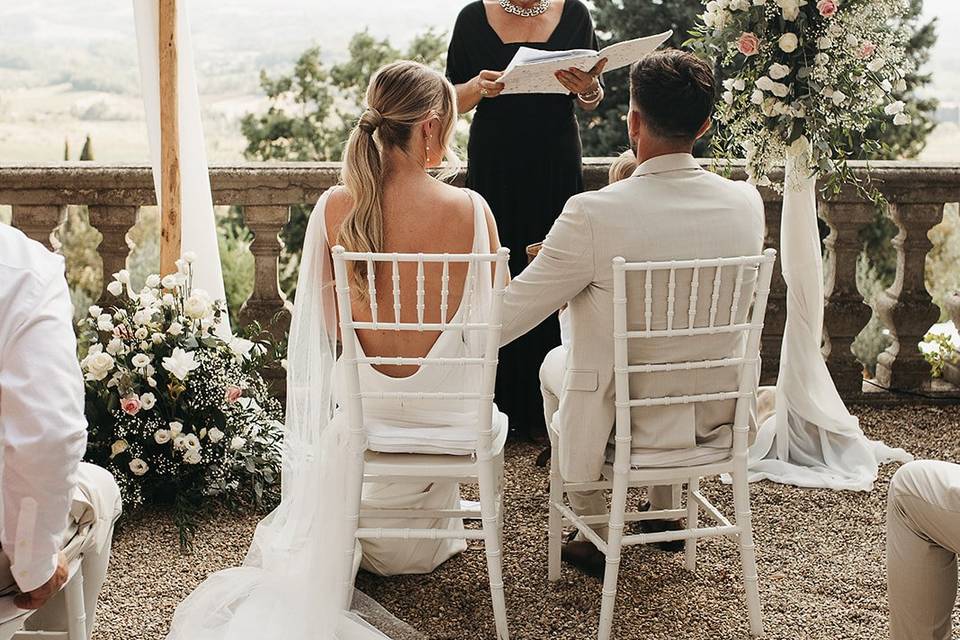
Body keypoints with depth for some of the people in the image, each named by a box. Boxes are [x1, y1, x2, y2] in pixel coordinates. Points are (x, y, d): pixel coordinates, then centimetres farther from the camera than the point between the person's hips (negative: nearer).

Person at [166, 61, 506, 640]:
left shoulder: (335, 209, -12)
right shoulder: (471, 208, -17)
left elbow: (329, 329, 0)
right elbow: (496, 316, -3)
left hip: (366, 410, 2)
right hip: (452, 413, -1)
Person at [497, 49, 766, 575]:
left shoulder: (593, 215, -26)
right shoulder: (746, 203, -11)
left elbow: (506, 317, -16)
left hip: (620, 427, -4)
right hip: (715, 423, 4)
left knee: (555, 363, 29)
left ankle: (597, 534, 36)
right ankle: (666, 512, 48)